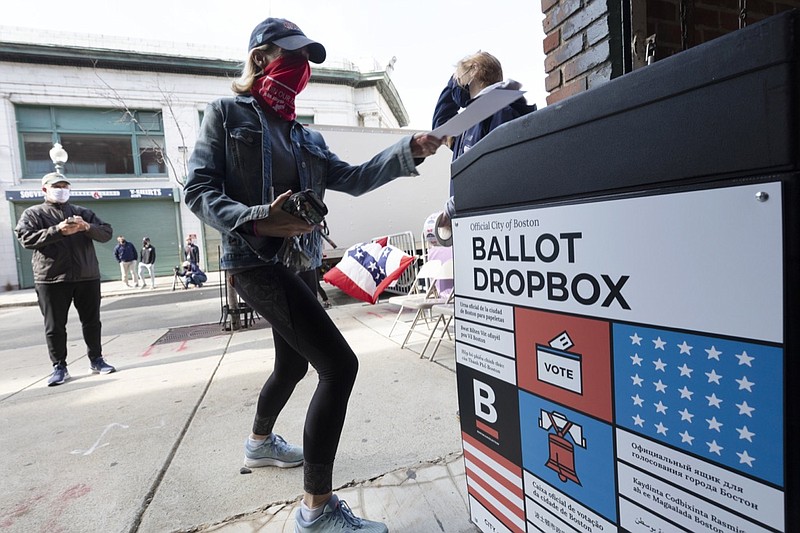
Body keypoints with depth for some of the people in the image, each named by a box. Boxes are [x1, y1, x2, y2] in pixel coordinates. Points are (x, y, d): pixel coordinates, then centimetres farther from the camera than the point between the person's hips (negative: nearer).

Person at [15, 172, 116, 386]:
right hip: (51, 279, -2)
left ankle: (96, 360, 18)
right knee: (55, 326, 3)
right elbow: (26, 238, -7)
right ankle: (59, 367, 13)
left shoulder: (82, 212, 16)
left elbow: (106, 233, 7)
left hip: (87, 276, 2)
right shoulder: (33, 214, 9)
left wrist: (87, 227, -13)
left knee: (92, 322, 7)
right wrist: (58, 231, -19)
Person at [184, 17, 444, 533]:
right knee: (340, 364, -18)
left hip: (301, 264, 8)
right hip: (257, 262, -8)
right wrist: (254, 220, -24)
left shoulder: (307, 136, 20)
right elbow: (199, 190, -6)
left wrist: (406, 152, -3)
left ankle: (261, 443, 49)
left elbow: (351, 179, 9)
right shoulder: (227, 113, 3)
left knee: (294, 364, 21)